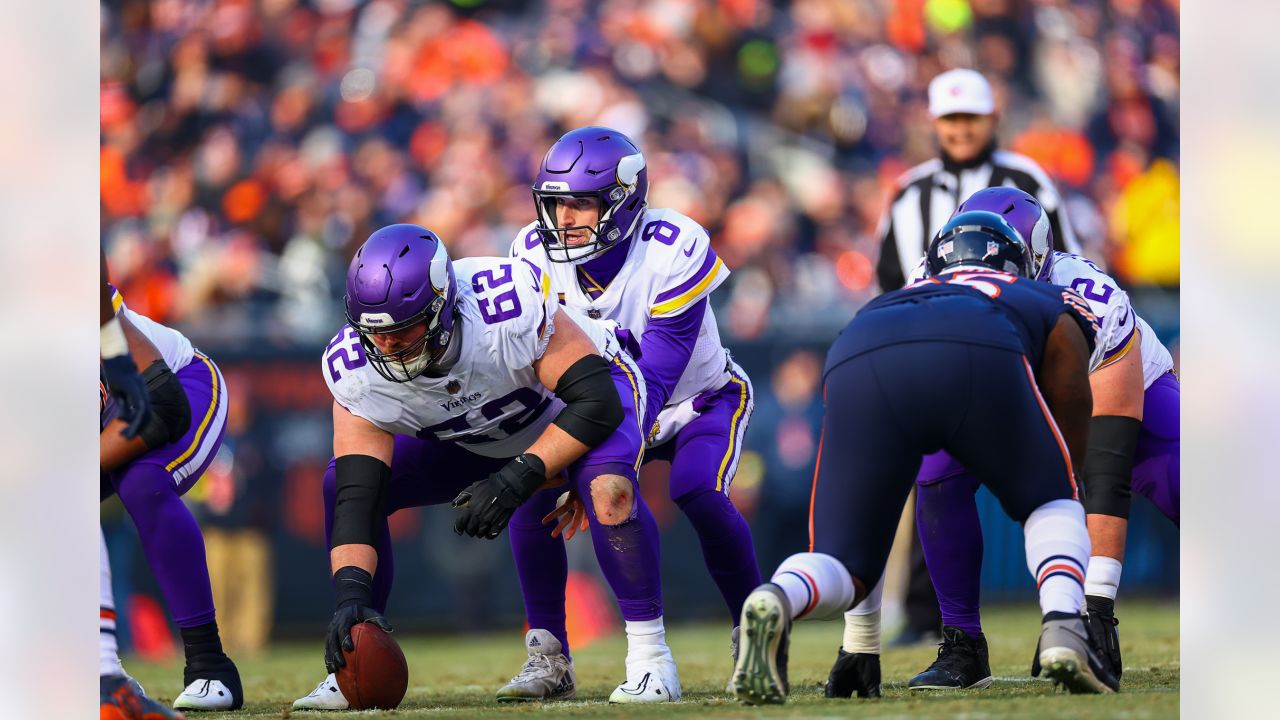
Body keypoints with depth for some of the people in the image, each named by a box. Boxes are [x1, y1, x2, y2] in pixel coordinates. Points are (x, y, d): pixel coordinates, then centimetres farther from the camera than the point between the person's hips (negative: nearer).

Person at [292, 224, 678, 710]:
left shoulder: (511, 306, -40)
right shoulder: (356, 371, -28)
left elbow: (597, 403, -34)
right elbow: (359, 493, -29)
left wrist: (517, 479, -40)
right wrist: (351, 595, -42)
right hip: (474, 443, 4)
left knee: (606, 487, -37)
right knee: (340, 485, -12)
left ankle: (651, 655, -21)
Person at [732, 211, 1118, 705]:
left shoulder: (895, 299, 47)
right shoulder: (1054, 307, 40)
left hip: (858, 361, 2)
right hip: (977, 355, -2)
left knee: (843, 563, 12)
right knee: (1051, 501, 26)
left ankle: (777, 601, -24)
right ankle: (1063, 627, -4)